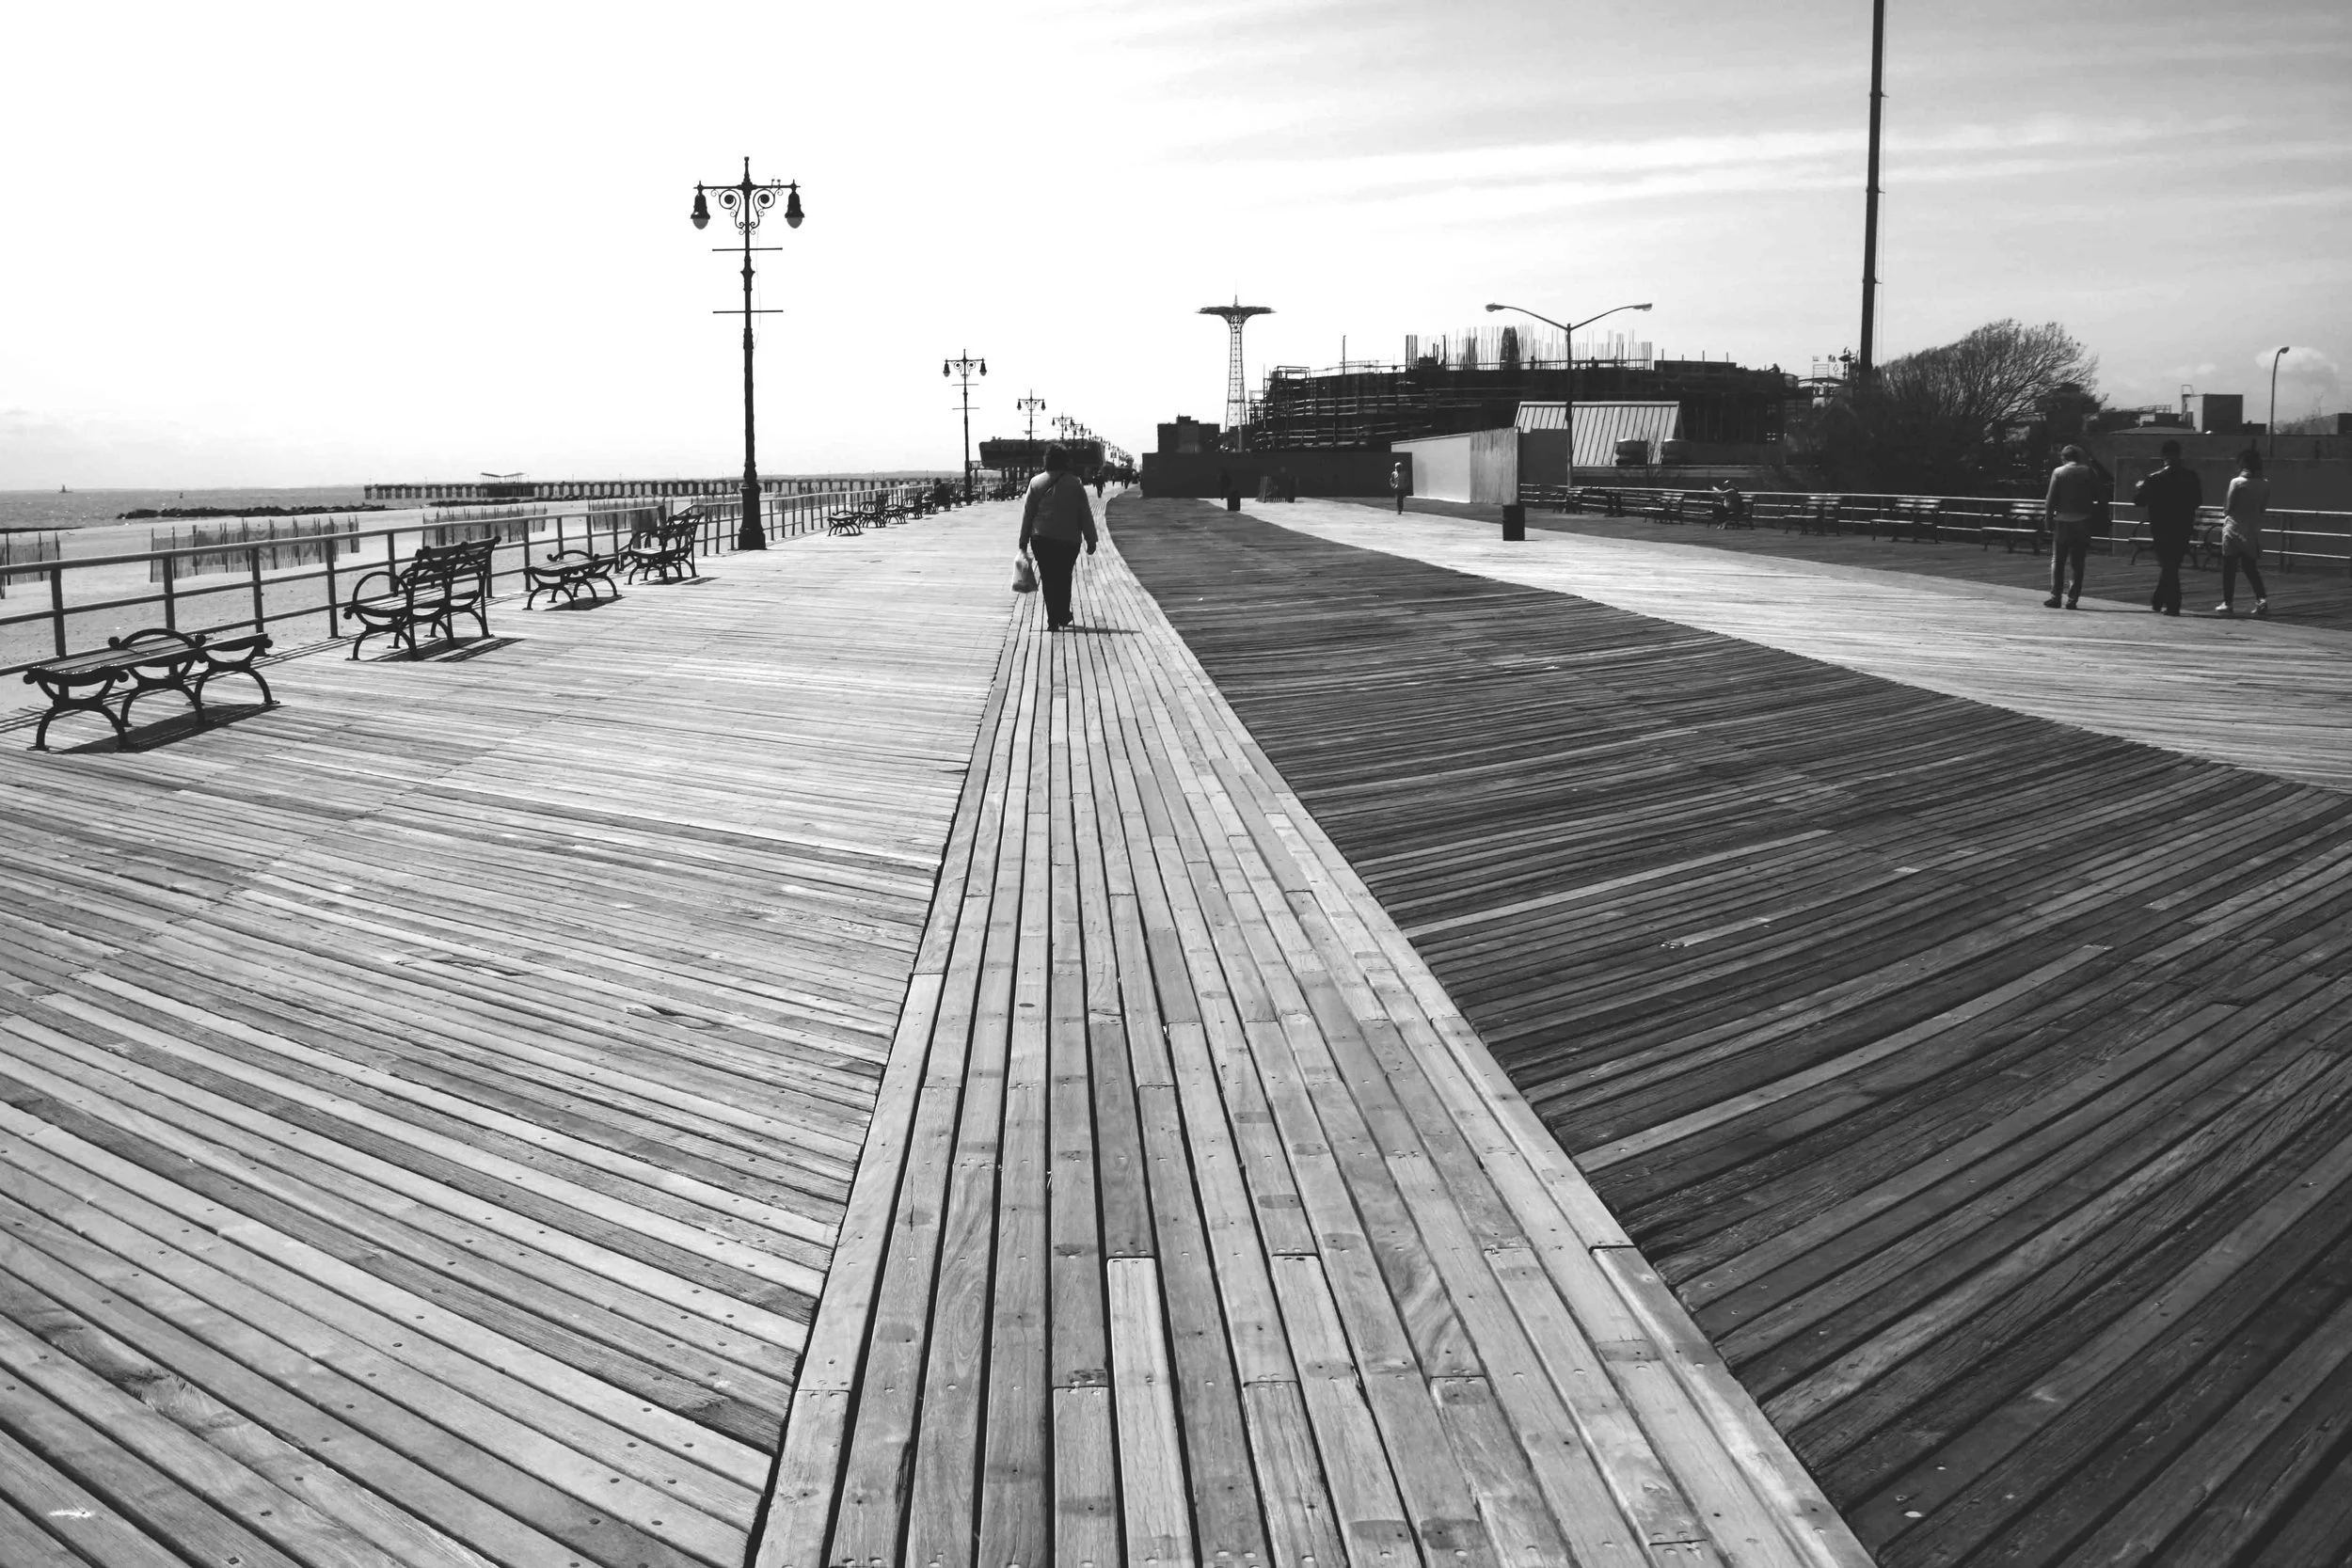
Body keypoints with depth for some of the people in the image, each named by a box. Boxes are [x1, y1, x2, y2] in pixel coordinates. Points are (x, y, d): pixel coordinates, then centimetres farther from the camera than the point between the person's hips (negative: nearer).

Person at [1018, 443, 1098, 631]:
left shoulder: (1036, 482, 2)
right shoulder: (1075, 483, -1)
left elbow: (1027, 513, 4)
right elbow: (1085, 514, 1)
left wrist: (1024, 542, 9)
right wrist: (1091, 541, 7)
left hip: (1041, 539, 0)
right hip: (1069, 539, 0)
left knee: (1048, 580, 5)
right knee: (1064, 578, 17)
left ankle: (1053, 621, -1)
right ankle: (1063, 616, 22)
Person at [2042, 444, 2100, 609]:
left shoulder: (2058, 472, -2)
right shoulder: (2090, 472, 4)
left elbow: (2051, 499, -5)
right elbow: (2098, 497, 2)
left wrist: (2049, 518, 1)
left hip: (2063, 521, -2)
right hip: (2083, 523, 2)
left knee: (2057, 561, 5)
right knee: (2078, 563, 4)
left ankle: (2056, 597, -1)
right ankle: (2072, 599, 1)